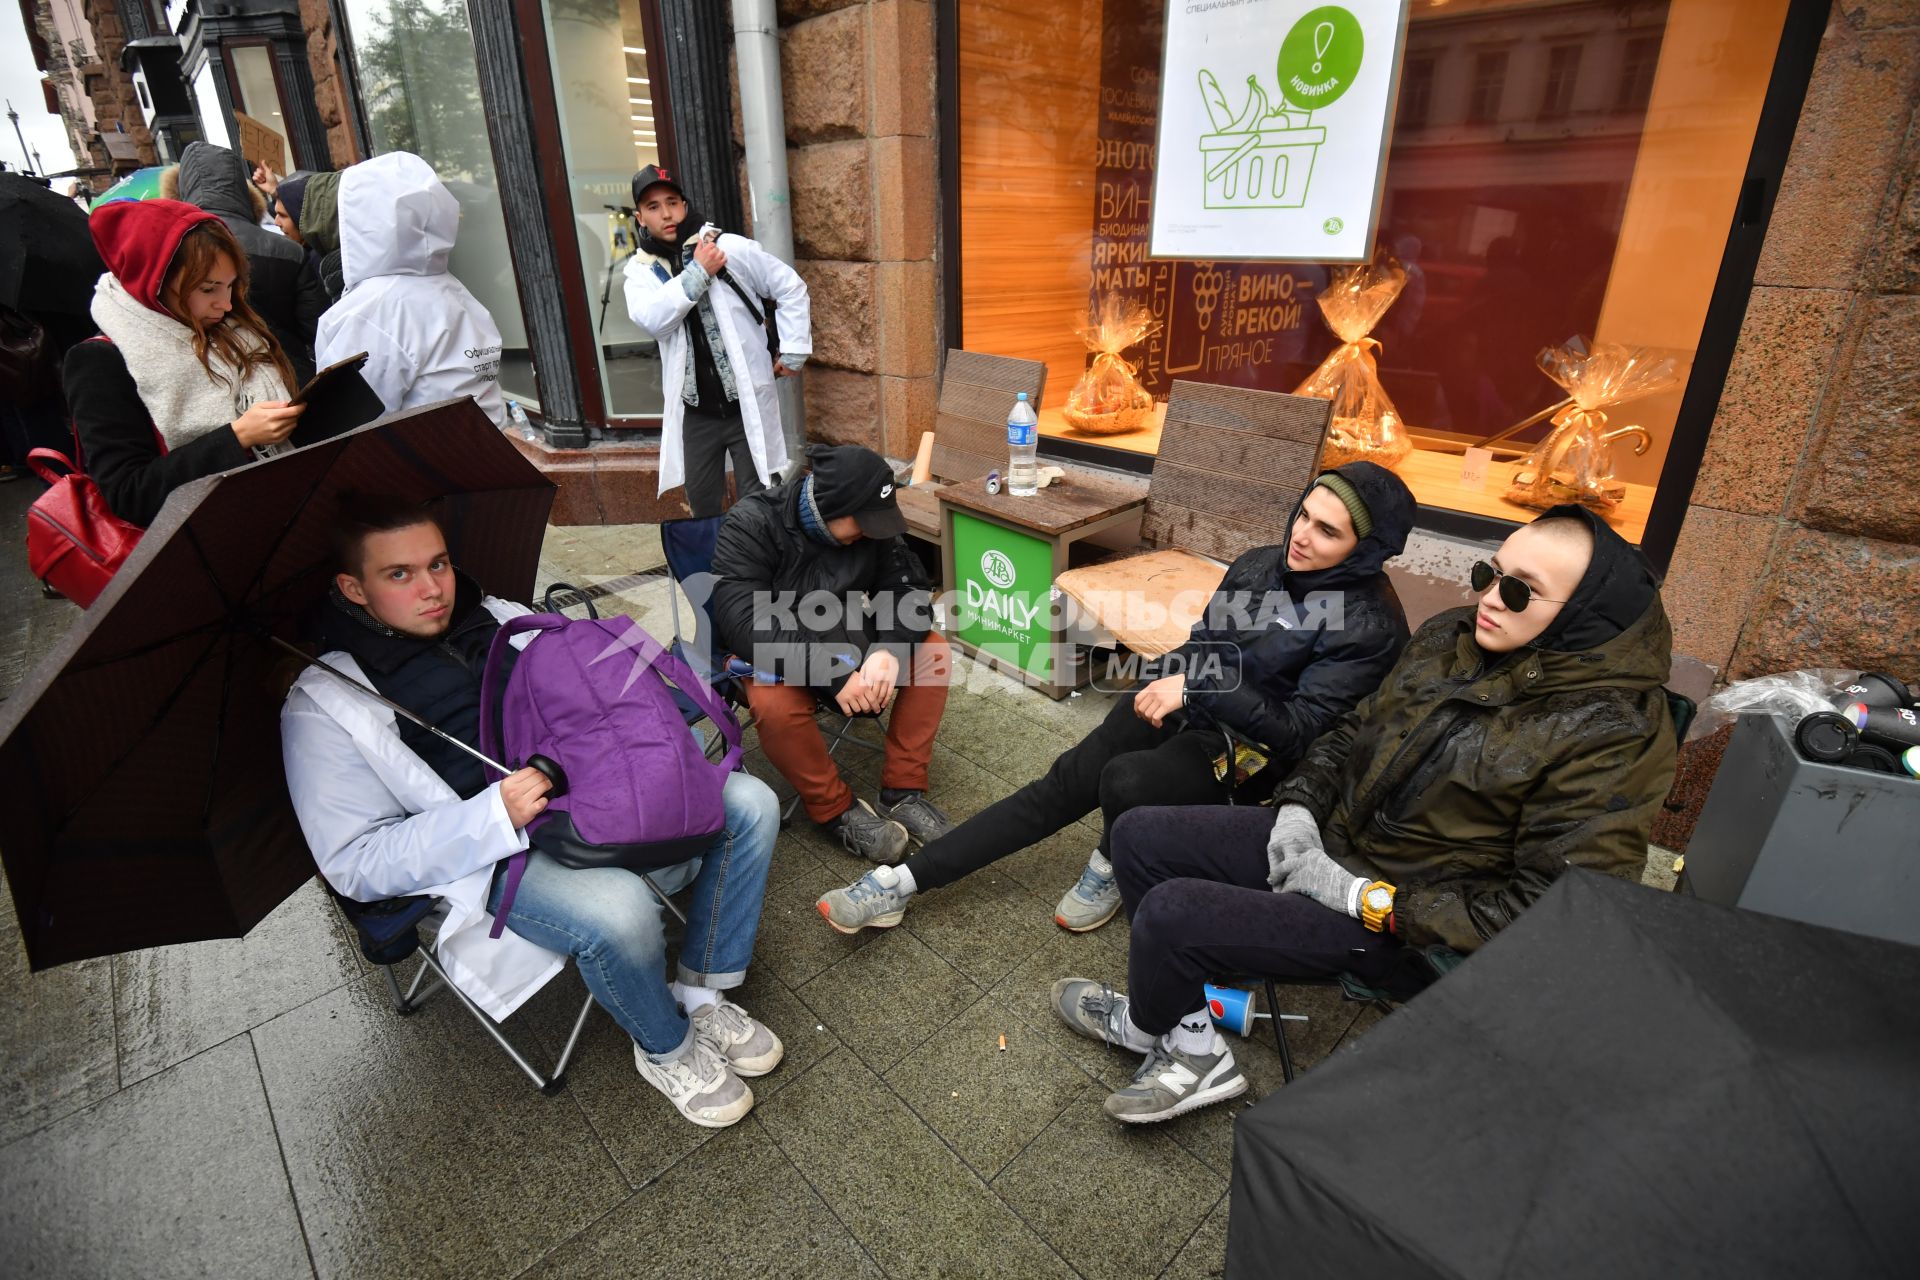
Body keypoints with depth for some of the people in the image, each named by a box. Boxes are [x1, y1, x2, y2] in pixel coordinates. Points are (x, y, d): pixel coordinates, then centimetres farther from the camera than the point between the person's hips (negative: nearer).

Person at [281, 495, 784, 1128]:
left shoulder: (501, 618, 9)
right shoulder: (322, 707, -4)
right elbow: (356, 863, -8)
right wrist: (495, 814, -24)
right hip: (489, 863, -5)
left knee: (748, 803, -11)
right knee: (618, 910, -35)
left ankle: (701, 997, 2)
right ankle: (667, 1050, -2)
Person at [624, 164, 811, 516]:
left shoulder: (731, 248, -4)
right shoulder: (640, 269, 4)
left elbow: (790, 287, 3)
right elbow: (652, 319, -16)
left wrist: (794, 350, 0)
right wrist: (697, 273, -19)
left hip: (747, 404, -3)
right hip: (695, 411, 3)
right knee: (702, 504, 14)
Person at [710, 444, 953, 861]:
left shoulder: (871, 525, -9)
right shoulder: (750, 527, -23)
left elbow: (906, 588, -9)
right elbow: (747, 624, -32)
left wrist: (889, 649, -30)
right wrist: (832, 675, -40)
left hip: (845, 639, 5)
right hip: (768, 652, -4)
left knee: (933, 652, -15)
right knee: (775, 702, -37)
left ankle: (903, 791, -10)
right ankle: (839, 810, -14)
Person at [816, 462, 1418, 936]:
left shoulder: (1371, 626, -15)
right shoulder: (1259, 565, 3)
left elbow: (1300, 728, -21)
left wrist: (1199, 688, -29)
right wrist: (1168, 686, -4)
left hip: (1246, 754, -5)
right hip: (1183, 711, 6)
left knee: (1126, 779, -33)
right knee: (1064, 784, -7)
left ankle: (1111, 869, 4)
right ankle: (900, 882, -7)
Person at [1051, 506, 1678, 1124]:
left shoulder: (1614, 735, -20)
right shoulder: (1449, 637, 1)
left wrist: (1369, 900, -21)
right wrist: (1299, 804, -4)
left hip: (1414, 930, -7)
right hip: (1328, 839, 8)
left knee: (1170, 913, -20)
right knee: (1138, 836, -1)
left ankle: (1144, 1024, 18)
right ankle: (1191, 1051, 8)